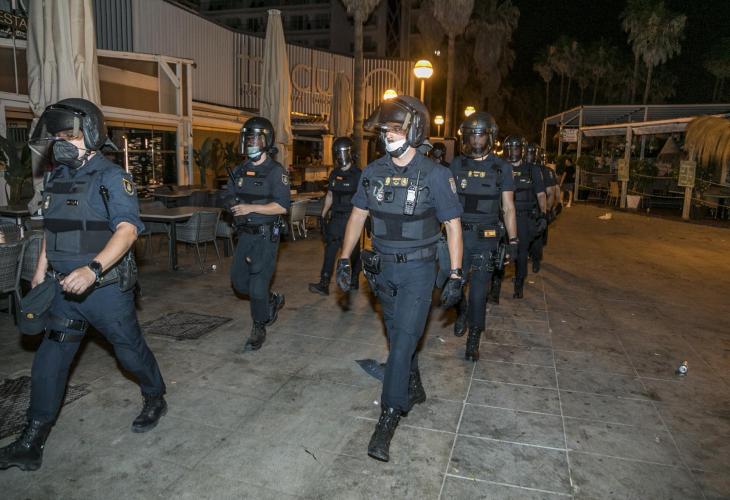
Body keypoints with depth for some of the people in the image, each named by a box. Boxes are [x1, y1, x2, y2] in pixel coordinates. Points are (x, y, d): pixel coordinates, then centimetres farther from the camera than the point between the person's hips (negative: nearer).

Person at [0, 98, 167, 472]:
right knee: (49, 361, 9)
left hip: (106, 289, -6)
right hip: (66, 288, 7)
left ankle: (155, 399, 36)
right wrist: (41, 270, 20)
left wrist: (93, 269, -39)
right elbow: (52, 229, 20)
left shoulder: (111, 178, -14)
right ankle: (31, 445, 20)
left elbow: (127, 230, -27)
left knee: (130, 349, 10)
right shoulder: (58, 177, 9)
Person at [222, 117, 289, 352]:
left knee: (258, 286, -5)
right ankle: (273, 301, 37)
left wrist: (250, 208, -22)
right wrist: (233, 204, -8)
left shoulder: (276, 171, -10)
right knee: (238, 281, 13)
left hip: (266, 236, -7)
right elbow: (228, 196, 16)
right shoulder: (240, 170, 10)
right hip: (245, 234, 7)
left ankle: (259, 330, 15)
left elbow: (282, 206, -18)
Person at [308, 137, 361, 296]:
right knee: (330, 249, -4)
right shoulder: (334, 174, 9)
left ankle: (354, 280, 27)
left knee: (354, 251, 9)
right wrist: (323, 216, 14)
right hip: (337, 217, 5)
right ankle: (324, 284, -6)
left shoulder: (358, 175, -9)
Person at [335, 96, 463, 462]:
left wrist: (455, 276, -10)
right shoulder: (373, 172, 0)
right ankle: (414, 390, 41)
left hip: (417, 271, -5)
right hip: (383, 269, 5)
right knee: (398, 337, 18)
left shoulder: (434, 175, -12)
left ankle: (387, 419, 3)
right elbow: (358, 215, 8)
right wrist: (344, 259, 5)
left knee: (403, 341, -7)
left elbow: (453, 225, -8)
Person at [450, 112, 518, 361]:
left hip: (485, 240, -1)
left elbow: (508, 208, 3)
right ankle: (461, 312, 38)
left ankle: (474, 338, 21)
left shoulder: (501, 168, 0)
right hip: (458, 235, 1)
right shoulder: (457, 165, 4)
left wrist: (513, 241, -2)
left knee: (478, 292, 3)